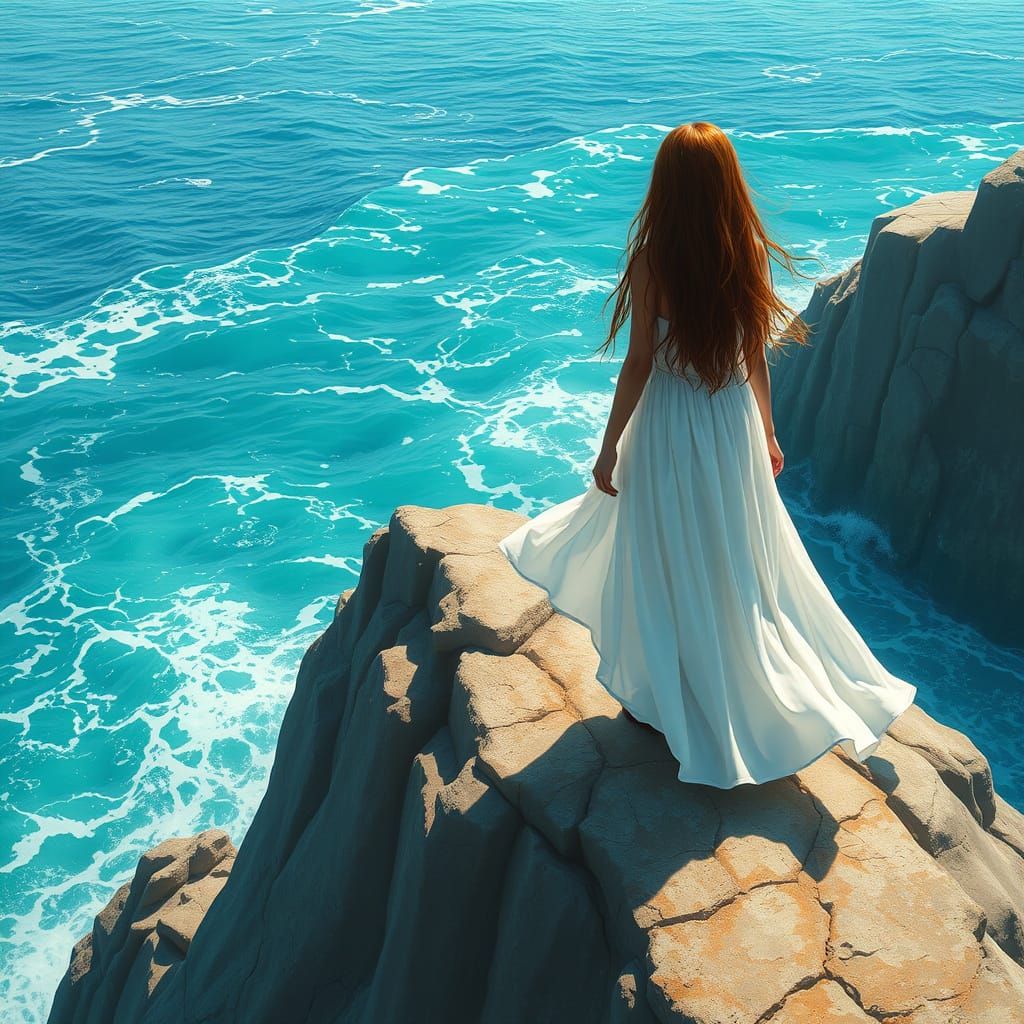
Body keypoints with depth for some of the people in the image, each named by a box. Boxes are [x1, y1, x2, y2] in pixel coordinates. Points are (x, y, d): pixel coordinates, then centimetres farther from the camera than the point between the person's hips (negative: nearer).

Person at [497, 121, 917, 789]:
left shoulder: (652, 260, -17)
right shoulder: (751, 254, -6)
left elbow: (639, 363, -14)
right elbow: (757, 358, 1)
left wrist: (609, 446, -4)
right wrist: (767, 433, 14)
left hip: (668, 425, -4)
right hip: (735, 424, 4)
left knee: (665, 564, 11)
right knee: (740, 559, 19)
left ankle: (662, 699, 26)